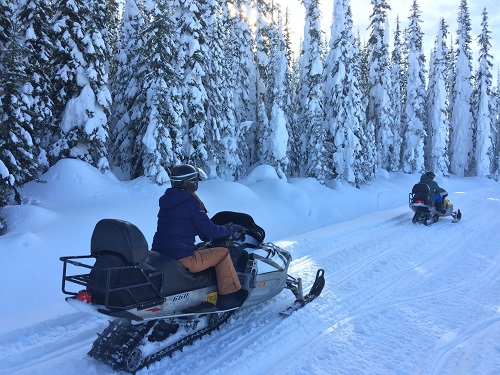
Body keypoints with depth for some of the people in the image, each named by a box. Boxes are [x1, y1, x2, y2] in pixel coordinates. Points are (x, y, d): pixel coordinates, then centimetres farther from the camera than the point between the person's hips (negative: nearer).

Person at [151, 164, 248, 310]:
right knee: (223, 253, 4)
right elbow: (209, 231, -14)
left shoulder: (165, 200, 13)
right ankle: (229, 297, 8)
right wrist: (230, 230, 4)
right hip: (182, 259, -9)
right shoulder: (190, 202, -13)